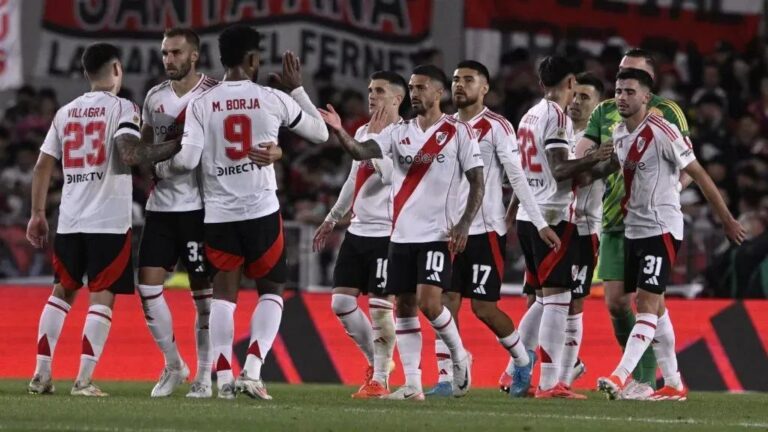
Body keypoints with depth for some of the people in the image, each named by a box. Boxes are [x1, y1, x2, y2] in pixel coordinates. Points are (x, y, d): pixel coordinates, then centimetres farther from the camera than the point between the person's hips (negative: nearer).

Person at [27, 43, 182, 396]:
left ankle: (41, 374, 12)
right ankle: (84, 380, -11)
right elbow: (130, 155, -20)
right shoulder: (122, 108, -4)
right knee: (102, 296, -2)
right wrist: (175, 146, -12)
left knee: (62, 292, 16)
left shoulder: (65, 112, 13)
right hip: (109, 220, -5)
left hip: (70, 220, 5)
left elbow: (43, 166, 11)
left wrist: (37, 215, 18)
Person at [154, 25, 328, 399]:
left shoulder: (201, 103, -3)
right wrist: (297, 90, 21)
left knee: (223, 294, 9)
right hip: (262, 212, -1)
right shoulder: (272, 100, -3)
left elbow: (188, 160, -9)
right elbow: (320, 133, 10)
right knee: (271, 291, 11)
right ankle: (252, 370, -5)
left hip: (219, 214, 1)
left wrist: (160, 169, 12)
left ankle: (224, 378, 1)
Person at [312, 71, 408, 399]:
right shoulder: (363, 132, 15)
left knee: (380, 305, -7)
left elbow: (390, 173, -25)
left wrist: (376, 135, -19)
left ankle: (380, 379, 1)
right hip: (358, 230, 8)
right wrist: (332, 219, 28)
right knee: (341, 301, 5)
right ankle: (376, 361, 20)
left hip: (387, 233, -8)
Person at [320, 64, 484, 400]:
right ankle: (412, 385, 8)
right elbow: (361, 152, -5)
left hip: (437, 234, -5)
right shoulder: (400, 133, 10)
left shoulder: (458, 132, -2)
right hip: (402, 234, 5)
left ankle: (459, 356, 10)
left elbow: (477, 182, -3)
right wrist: (339, 132, -25)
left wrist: (464, 224, -14)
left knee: (428, 302, -17)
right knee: (404, 307, 4)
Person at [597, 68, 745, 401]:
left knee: (647, 304, -14)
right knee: (655, 306, 12)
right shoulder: (619, 134, 7)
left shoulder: (662, 132, -15)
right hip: (633, 229, 8)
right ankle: (673, 384, 18)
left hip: (661, 229, -8)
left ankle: (620, 377, -24)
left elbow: (698, 174, -10)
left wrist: (726, 219, -7)